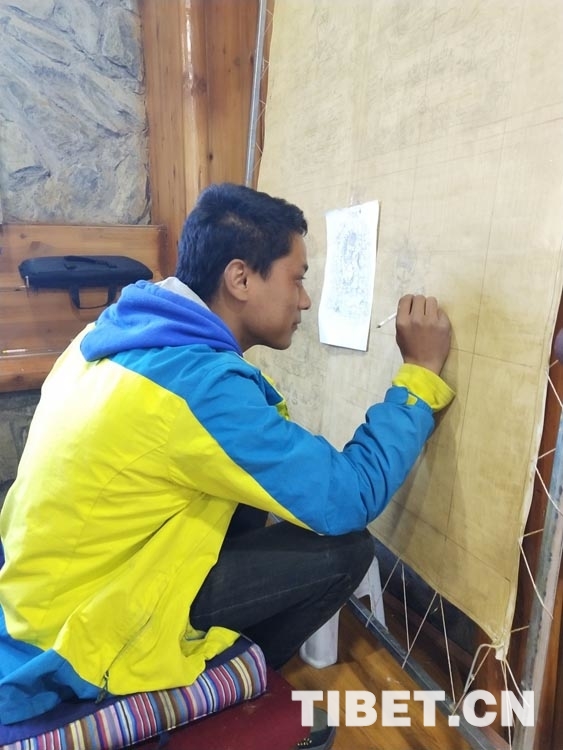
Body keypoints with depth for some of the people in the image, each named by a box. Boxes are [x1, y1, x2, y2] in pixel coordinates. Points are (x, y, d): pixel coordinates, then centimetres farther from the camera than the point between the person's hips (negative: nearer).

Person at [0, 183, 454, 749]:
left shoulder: (124, 327, -3)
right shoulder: (198, 382, -30)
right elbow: (349, 498, -24)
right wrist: (420, 372, -14)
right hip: (80, 630, -8)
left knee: (256, 503, 13)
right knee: (343, 548, -9)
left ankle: (235, 651, 26)